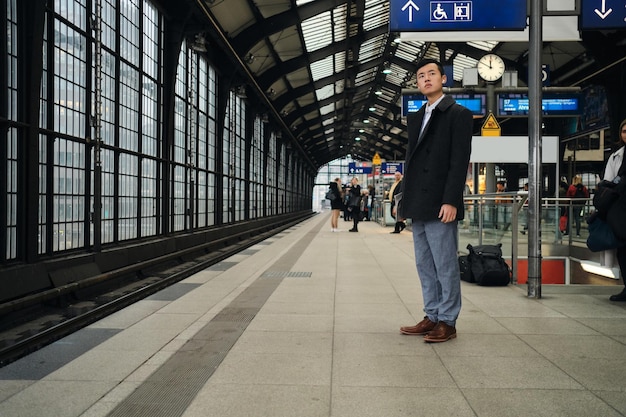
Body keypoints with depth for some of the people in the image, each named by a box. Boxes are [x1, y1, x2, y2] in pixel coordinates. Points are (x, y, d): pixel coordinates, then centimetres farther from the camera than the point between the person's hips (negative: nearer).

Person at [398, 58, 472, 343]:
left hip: (440, 205, -8)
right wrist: (405, 201, 14)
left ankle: (447, 322, 7)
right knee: (425, 266, 12)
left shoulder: (458, 114, -3)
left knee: (445, 266, -2)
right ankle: (432, 317, 20)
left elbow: (460, 161, -11)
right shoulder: (416, 117, 18)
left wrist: (451, 201, -18)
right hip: (419, 207, 8)